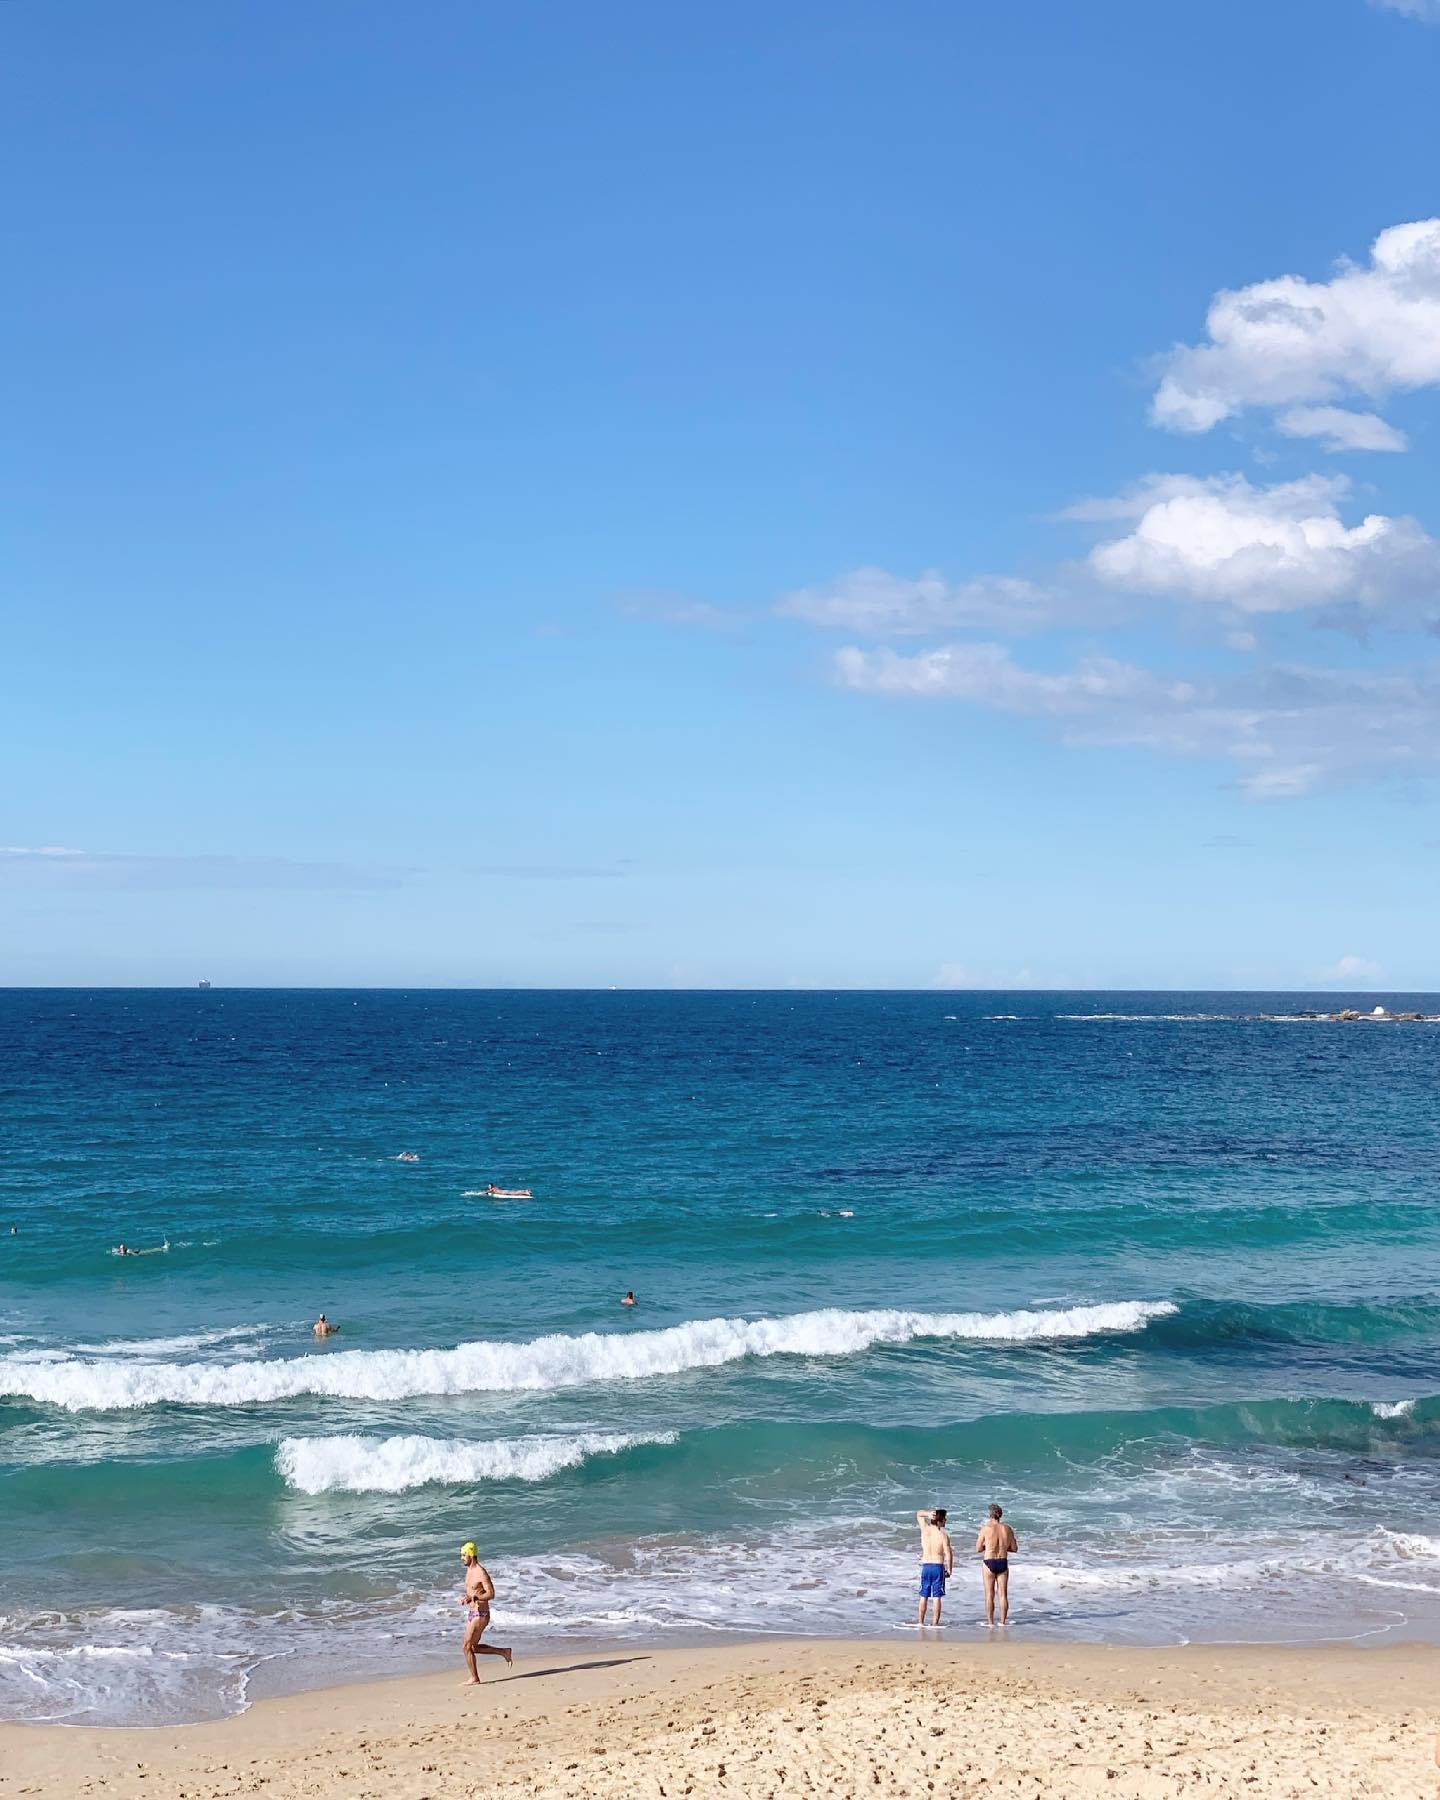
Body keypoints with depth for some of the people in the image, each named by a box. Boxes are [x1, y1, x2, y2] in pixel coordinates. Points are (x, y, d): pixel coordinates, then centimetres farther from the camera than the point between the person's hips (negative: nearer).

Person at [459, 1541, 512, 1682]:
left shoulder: (481, 1572, -18)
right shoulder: (469, 1570, 11)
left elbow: (491, 1594, -22)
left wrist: (474, 1598, -35)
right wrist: (465, 1598, 3)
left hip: (480, 1615, -9)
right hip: (472, 1613, 9)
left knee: (467, 1647, -6)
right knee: (473, 1647, 13)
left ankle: (474, 1679, 5)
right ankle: (504, 1651, 23)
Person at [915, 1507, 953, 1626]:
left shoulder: (925, 1529, 0)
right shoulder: (943, 1535, -10)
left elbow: (918, 1514, 18)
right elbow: (948, 1554, -13)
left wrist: (928, 1514, -3)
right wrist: (949, 1569, 0)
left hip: (925, 1566, 3)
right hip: (938, 1567, -3)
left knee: (924, 1596, 12)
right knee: (937, 1597, 2)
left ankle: (921, 1622, 16)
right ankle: (935, 1623, 1)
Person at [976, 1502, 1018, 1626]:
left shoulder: (986, 1528, -9)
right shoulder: (1007, 1529, 0)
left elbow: (978, 1549, -4)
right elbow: (1014, 1548, 9)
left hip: (989, 1562, -3)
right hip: (1003, 1563, 3)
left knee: (989, 1594, 4)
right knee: (1003, 1594, 9)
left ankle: (990, 1622, 6)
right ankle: (1003, 1621, 11)